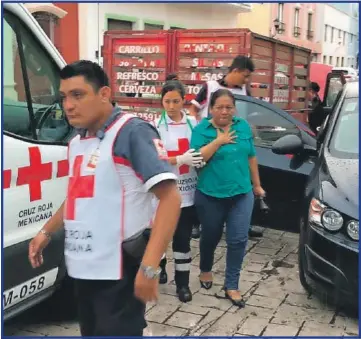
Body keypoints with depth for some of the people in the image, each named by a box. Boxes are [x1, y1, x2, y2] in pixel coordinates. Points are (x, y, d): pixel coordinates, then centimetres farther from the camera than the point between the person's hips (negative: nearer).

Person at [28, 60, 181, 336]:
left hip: (119, 271, -8)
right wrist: (46, 232, 20)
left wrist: (149, 267, -28)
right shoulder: (77, 141, 11)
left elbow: (170, 197, -22)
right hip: (83, 267, 9)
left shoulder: (131, 132, -14)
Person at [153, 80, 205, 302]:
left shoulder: (193, 123, 3)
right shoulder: (156, 126, -5)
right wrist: (180, 160, -22)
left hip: (186, 192, 2)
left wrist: (201, 160, -10)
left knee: (183, 238, 6)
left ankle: (183, 283, 17)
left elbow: (200, 151, 13)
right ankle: (160, 267, 39)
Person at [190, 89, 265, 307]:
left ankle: (232, 285, 12)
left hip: (241, 193, 3)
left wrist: (257, 185, 15)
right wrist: (219, 141, -20)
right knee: (210, 237, 14)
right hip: (211, 195, -2)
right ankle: (205, 270, 42)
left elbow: (251, 157, 13)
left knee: (238, 240, -1)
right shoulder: (202, 129, -6)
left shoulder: (244, 127, 5)